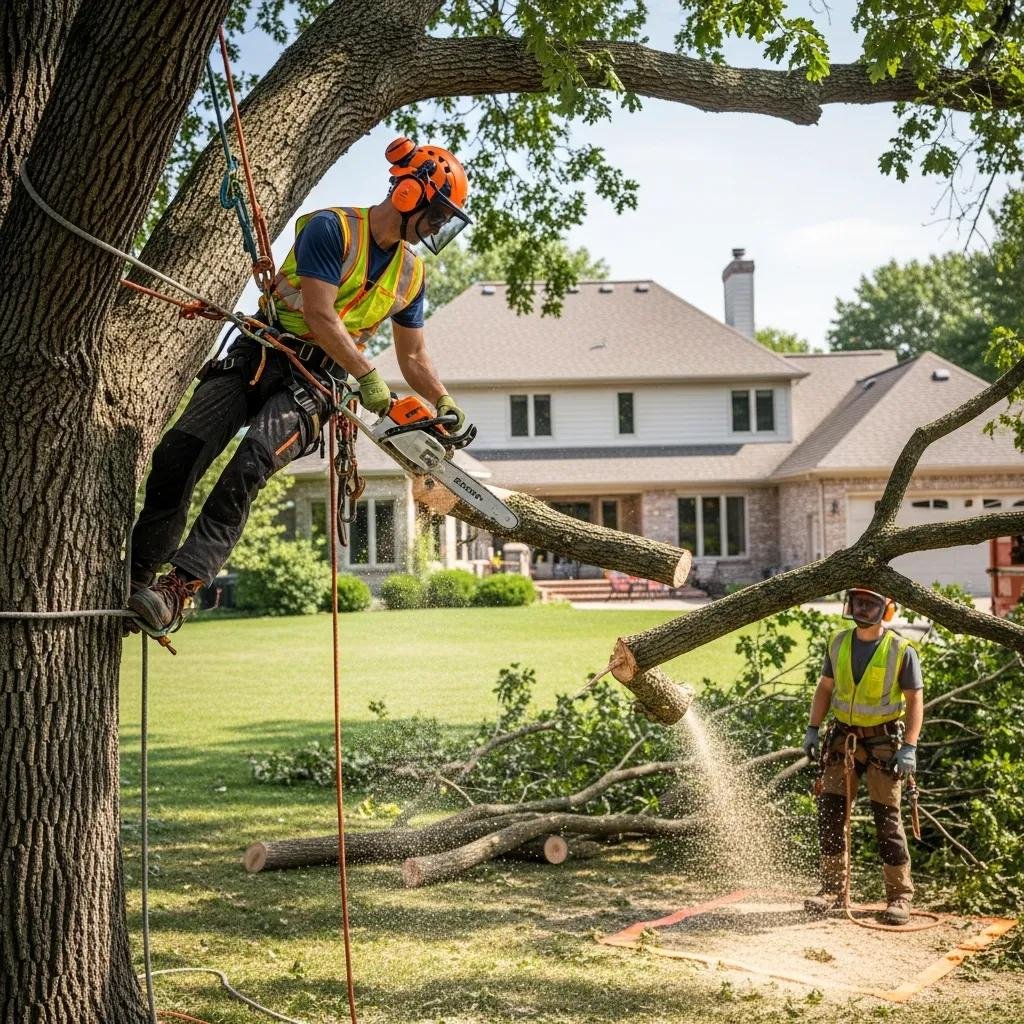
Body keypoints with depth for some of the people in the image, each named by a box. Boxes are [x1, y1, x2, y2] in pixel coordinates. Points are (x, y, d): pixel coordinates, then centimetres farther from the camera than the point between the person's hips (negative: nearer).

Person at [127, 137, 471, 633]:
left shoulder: (411, 275, 12)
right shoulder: (332, 229, -8)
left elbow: (413, 356, 22)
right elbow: (319, 317, -14)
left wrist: (444, 402, 10)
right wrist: (368, 377, -12)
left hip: (314, 384, 2)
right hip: (258, 358, -2)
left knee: (250, 466, -26)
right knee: (177, 453, -18)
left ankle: (177, 589, -33)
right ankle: (138, 576, -5)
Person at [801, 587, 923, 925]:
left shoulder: (901, 651, -9)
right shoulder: (838, 643, 4)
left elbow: (915, 701, -8)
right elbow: (825, 688, 12)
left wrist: (909, 748, -16)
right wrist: (812, 729, 3)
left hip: (883, 742, -4)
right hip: (842, 739, 4)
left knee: (887, 818, -2)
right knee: (830, 812, 2)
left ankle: (900, 895, 7)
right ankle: (832, 888, 12)